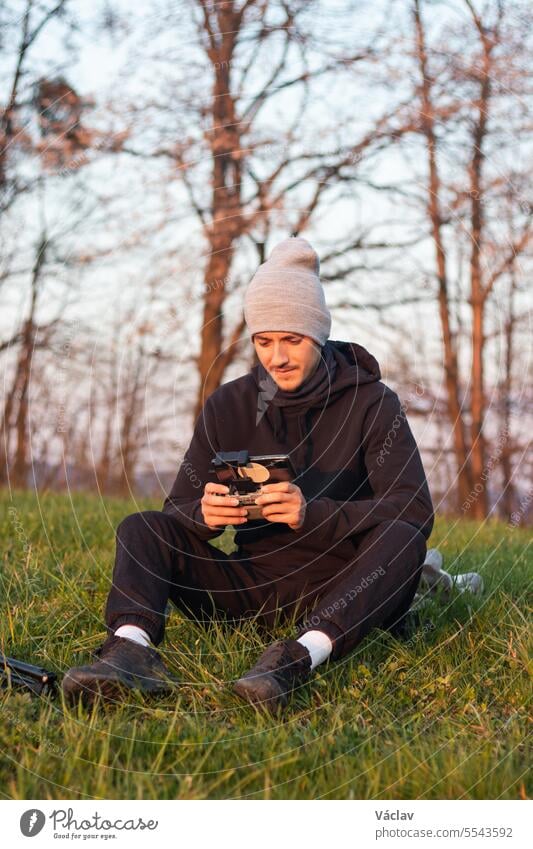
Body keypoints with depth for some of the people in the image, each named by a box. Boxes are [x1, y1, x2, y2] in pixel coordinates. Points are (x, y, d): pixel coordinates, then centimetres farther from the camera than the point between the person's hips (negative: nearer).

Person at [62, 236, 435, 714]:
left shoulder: (371, 404, -3)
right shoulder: (228, 405, 6)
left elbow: (416, 511, -15)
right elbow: (179, 510, 3)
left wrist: (314, 513, -31)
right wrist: (205, 513, -23)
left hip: (343, 592, -3)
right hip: (252, 589, 3)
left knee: (400, 537, -32)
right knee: (142, 528, -13)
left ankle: (302, 655, -53)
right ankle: (132, 649, -42)